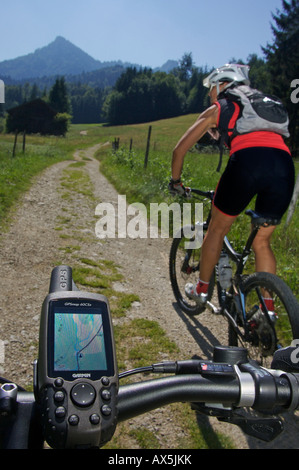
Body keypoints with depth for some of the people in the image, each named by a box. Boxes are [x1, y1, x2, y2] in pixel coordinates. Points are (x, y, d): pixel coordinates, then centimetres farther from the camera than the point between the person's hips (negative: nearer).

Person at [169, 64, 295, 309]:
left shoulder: (216, 110, 22)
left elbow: (180, 149, 23)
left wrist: (176, 181, 38)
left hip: (247, 161, -4)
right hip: (284, 165, 5)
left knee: (217, 228, 18)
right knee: (262, 241, 19)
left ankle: (202, 290, 29)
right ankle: (268, 307, 18)